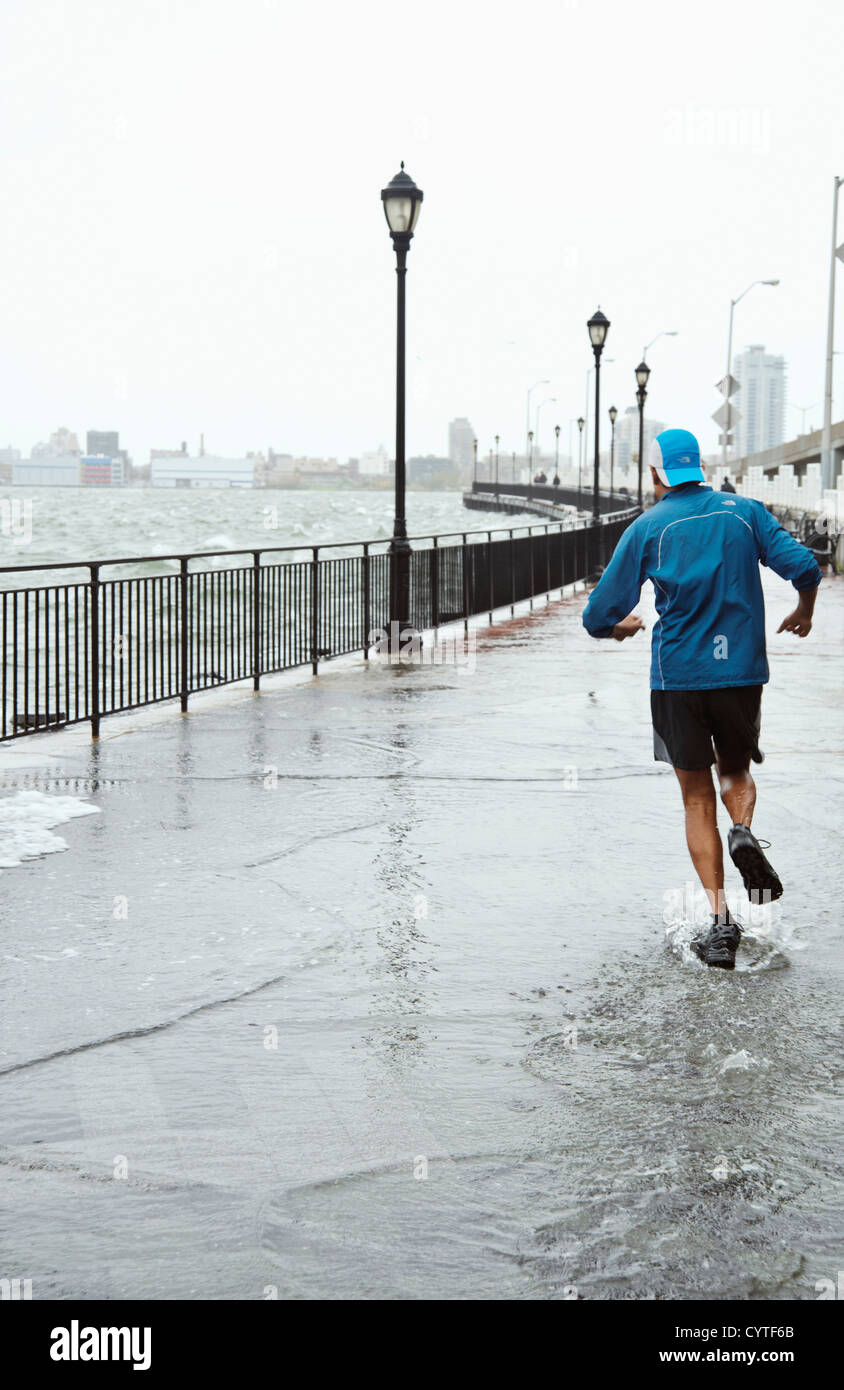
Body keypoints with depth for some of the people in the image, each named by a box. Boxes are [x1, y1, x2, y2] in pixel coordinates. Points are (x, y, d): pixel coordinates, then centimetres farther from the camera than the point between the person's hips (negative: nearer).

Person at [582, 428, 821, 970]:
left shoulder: (647, 528, 0)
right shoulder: (745, 511, 4)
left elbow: (598, 617, -1)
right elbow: (804, 567, -7)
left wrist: (621, 626, 23)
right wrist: (803, 614, 14)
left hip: (677, 676, -1)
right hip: (742, 670, 1)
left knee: (697, 798, 9)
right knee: (736, 771, 24)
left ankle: (721, 922, 0)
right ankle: (744, 833, -10)